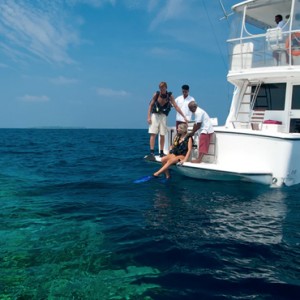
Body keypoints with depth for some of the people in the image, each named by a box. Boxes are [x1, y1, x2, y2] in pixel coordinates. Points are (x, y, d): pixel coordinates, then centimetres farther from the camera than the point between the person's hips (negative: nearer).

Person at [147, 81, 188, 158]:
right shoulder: (156, 94, -7)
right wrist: (149, 117, -10)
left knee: (162, 135, 3)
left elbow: (176, 107, -5)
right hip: (154, 115, -1)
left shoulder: (170, 96, -6)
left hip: (163, 116, 1)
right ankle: (151, 153, -8)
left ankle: (161, 152, 12)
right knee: (153, 134, -8)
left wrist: (184, 117, -10)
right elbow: (150, 105, -2)